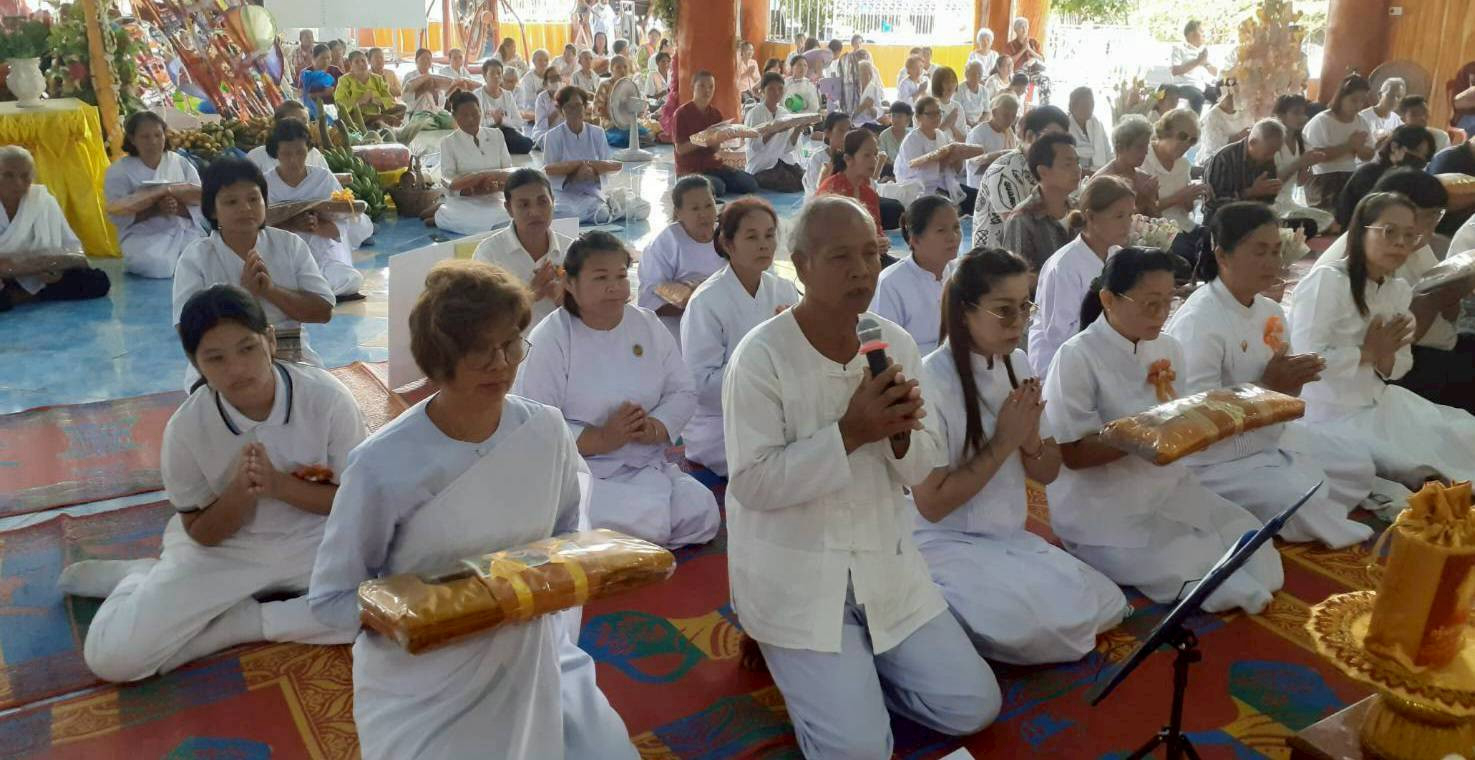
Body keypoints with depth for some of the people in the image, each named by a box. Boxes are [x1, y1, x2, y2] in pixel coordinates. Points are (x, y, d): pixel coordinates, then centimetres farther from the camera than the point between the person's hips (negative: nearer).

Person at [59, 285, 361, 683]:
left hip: (314, 540, 1)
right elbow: (201, 534, -4)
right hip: (223, 551, 0)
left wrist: (278, 484, -26)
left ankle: (247, 618, -12)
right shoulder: (187, 427, -16)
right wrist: (241, 489, -26)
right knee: (113, 654, -18)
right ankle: (143, 576, 13)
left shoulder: (327, 397, -19)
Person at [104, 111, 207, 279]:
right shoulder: (118, 171, 2)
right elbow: (118, 216, -6)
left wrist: (177, 208, -21)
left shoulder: (181, 163, 9)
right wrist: (156, 209, -21)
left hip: (185, 231, 2)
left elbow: (201, 204, 2)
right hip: (144, 236, -2)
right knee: (156, 266, -34)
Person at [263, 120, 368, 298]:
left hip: (324, 255, 4)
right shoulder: (264, 184, 1)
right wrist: (291, 226, -29)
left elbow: (344, 226, -5)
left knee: (350, 279, -27)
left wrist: (317, 228, -27)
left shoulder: (325, 178, 3)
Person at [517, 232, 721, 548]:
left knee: (703, 517, -16)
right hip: (583, 473, -5)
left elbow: (683, 392, 6)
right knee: (648, 526, -29)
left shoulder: (647, 324, 7)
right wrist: (601, 439, -22)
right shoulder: (550, 340, -9)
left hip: (649, 466, 6)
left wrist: (655, 428, -14)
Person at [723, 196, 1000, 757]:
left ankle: (854, 664, 24)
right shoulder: (761, 356, -17)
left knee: (973, 708, 4)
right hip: (796, 575, -5)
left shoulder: (897, 344, -1)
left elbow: (918, 472, 3)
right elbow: (753, 485, -20)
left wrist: (900, 435, -20)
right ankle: (793, 657, 16)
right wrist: (849, 433, -28)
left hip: (885, 564, 6)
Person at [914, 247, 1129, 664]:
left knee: (1106, 607, -3)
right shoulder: (931, 381, -20)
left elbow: (1048, 473, 8)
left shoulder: (1017, 365, 3)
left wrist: (1030, 437, -14)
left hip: (1010, 537, 8)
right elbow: (931, 504, -19)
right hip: (946, 545, -8)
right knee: (1051, 622, -25)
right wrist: (1003, 442, -19)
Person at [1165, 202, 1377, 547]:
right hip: (1216, 457, -10)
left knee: (1358, 465, 10)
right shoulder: (1197, 322, -25)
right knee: (1299, 496, -24)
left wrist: (1293, 381, -11)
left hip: (1269, 436, 10)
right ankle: (1343, 537, 8)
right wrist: (1267, 386, -26)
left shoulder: (1270, 312, 4)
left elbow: (1278, 390, 14)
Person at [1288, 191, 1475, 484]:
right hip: (1330, 413, -8)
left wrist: (1386, 357, -12)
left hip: (1378, 402, 8)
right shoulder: (1326, 279, -19)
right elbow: (1306, 357, -28)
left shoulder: (1400, 289, 7)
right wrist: (1368, 352, -14)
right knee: (1415, 465, -15)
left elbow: (1399, 367, 12)